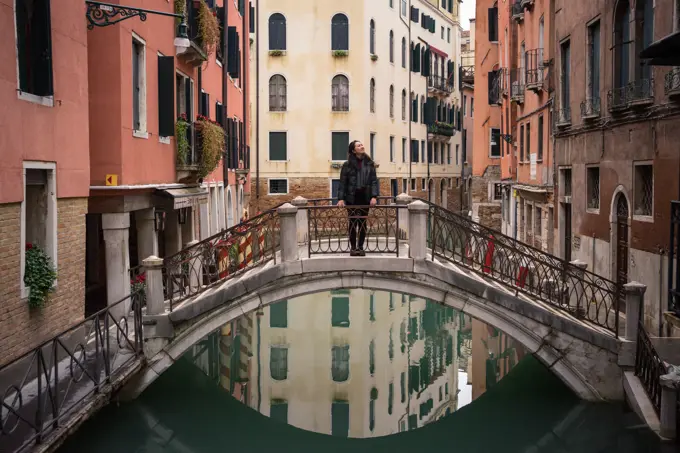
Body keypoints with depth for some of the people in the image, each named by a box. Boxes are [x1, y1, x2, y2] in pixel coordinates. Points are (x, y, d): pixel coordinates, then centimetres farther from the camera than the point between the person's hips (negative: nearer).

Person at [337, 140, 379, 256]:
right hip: (352, 198, -2)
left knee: (363, 223, 6)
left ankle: (360, 247, 15)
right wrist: (341, 198, -10)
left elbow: (374, 180, 3)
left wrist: (374, 196, -9)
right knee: (353, 222, 3)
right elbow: (342, 182, -2)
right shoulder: (347, 165, -1)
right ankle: (353, 247, 10)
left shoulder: (369, 163, 5)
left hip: (365, 197, 2)